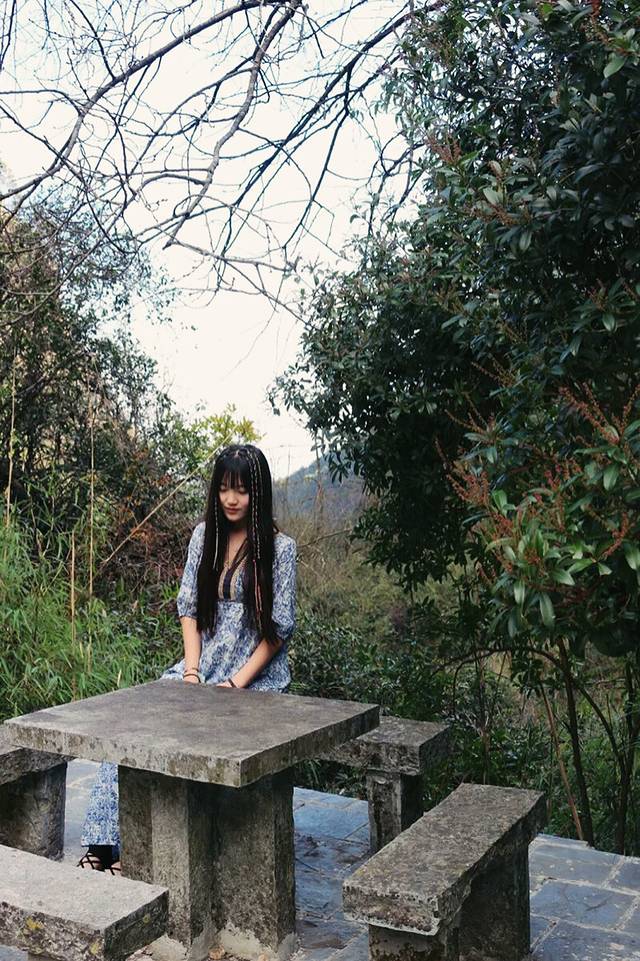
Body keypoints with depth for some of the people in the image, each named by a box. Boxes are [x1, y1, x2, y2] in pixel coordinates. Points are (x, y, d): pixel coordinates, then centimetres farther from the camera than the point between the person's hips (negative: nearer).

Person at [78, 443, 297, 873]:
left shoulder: (280, 548, -7)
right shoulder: (205, 535, 7)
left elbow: (279, 629, -8)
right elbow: (189, 607, 6)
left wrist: (235, 684, -15)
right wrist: (191, 672, -6)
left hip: (255, 677, -5)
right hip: (203, 665, 5)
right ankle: (105, 843, -13)